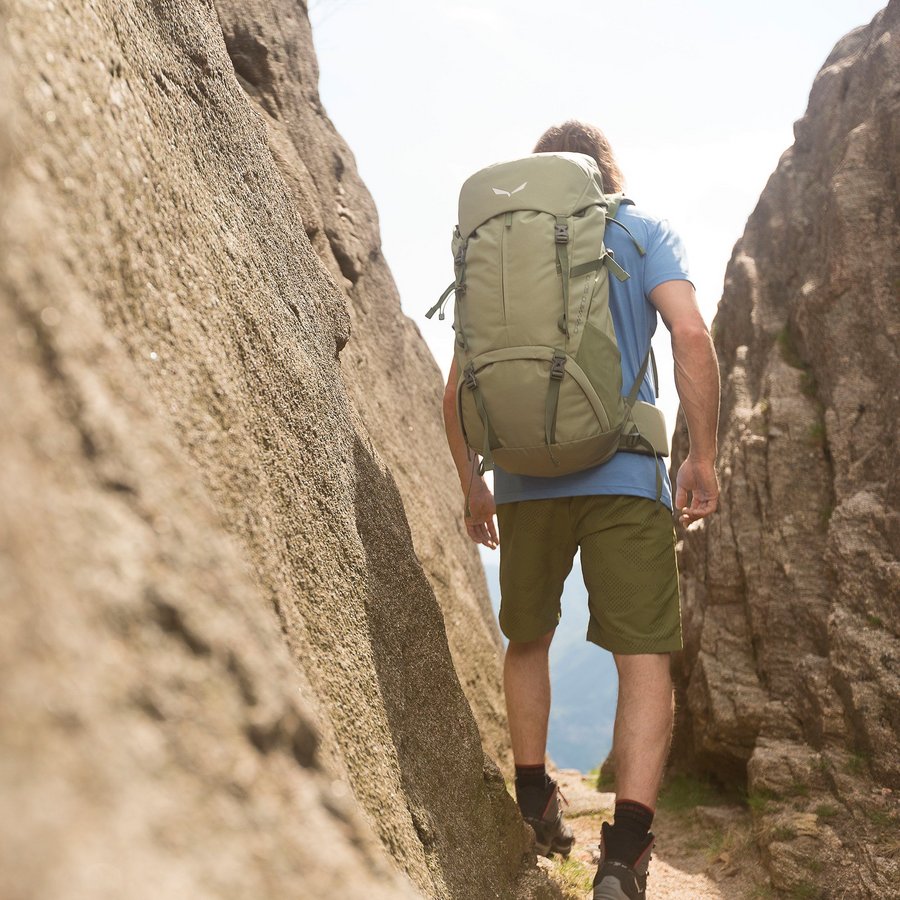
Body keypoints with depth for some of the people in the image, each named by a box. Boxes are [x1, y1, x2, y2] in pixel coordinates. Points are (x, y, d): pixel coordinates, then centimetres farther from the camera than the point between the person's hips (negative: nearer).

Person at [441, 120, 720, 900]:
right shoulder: (642, 230, 8)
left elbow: (459, 382, 10)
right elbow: (691, 335, -8)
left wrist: (471, 484, 19)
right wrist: (703, 457, -3)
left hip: (523, 479, 3)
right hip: (622, 475, -3)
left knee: (527, 642, 21)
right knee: (645, 659, 1)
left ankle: (536, 808, 29)